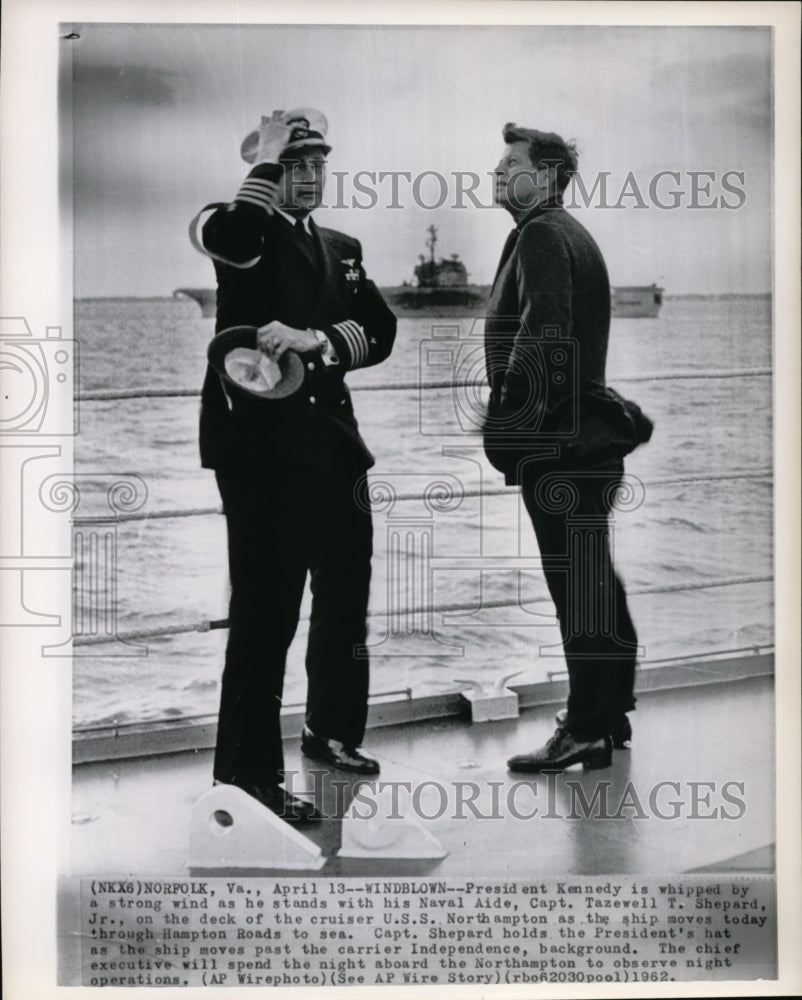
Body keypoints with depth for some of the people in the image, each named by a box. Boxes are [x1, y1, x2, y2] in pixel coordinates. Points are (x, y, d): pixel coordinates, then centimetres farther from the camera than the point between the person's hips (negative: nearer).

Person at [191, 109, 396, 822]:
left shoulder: (343, 249, 17)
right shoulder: (247, 236, 0)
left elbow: (380, 329, 2)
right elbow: (224, 234, -28)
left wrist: (317, 340, -17)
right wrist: (267, 158, -15)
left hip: (330, 441, 7)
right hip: (261, 446, -7)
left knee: (346, 596, 17)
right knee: (266, 608, -7)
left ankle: (333, 731, 37)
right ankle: (250, 771, 3)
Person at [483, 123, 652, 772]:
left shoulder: (541, 233, -9)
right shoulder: (573, 233, 22)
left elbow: (544, 328, -23)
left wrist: (510, 414, -21)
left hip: (556, 441, -10)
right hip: (583, 433, 10)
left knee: (577, 582, -7)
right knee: (593, 578, 14)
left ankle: (586, 730, -1)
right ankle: (608, 715, 23)